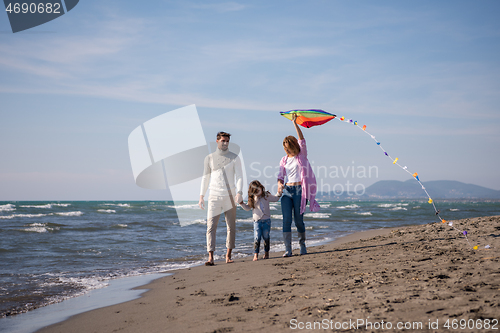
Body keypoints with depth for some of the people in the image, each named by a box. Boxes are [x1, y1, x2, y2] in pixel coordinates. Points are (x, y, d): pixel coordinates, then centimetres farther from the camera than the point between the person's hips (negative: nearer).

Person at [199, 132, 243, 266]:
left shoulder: (234, 158, 4)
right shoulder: (209, 158, 7)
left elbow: (239, 176, -1)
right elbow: (205, 178, 12)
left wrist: (239, 192, -17)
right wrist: (201, 196, 6)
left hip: (230, 196, 0)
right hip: (214, 196, 0)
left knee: (231, 227, 4)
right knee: (211, 226, -10)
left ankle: (228, 255, 15)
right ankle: (210, 257, -12)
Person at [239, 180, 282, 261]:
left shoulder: (266, 196, 5)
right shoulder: (252, 199, 4)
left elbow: (275, 199, 20)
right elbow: (248, 208, 12)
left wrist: (279, 193, 6)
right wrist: (242, 203, -1)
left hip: (266, 220, 1)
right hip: (257, 221, -1)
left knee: (266, 237, 3)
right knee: (257, 238, -8)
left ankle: (266, 252, 18)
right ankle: (256, 254, -6)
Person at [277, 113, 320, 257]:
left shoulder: (302, 155, 5)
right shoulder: (284, 160, 15)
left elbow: (302, 140, -7)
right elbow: (280, 175, 12)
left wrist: (295, 123, -10)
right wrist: (280, 183, -11)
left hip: (299, 190, -3)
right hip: (287, 190, 3)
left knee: (298, 220, 0)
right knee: (286, 219, -8)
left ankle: (302, 243, 23)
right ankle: (288, 249, -9)